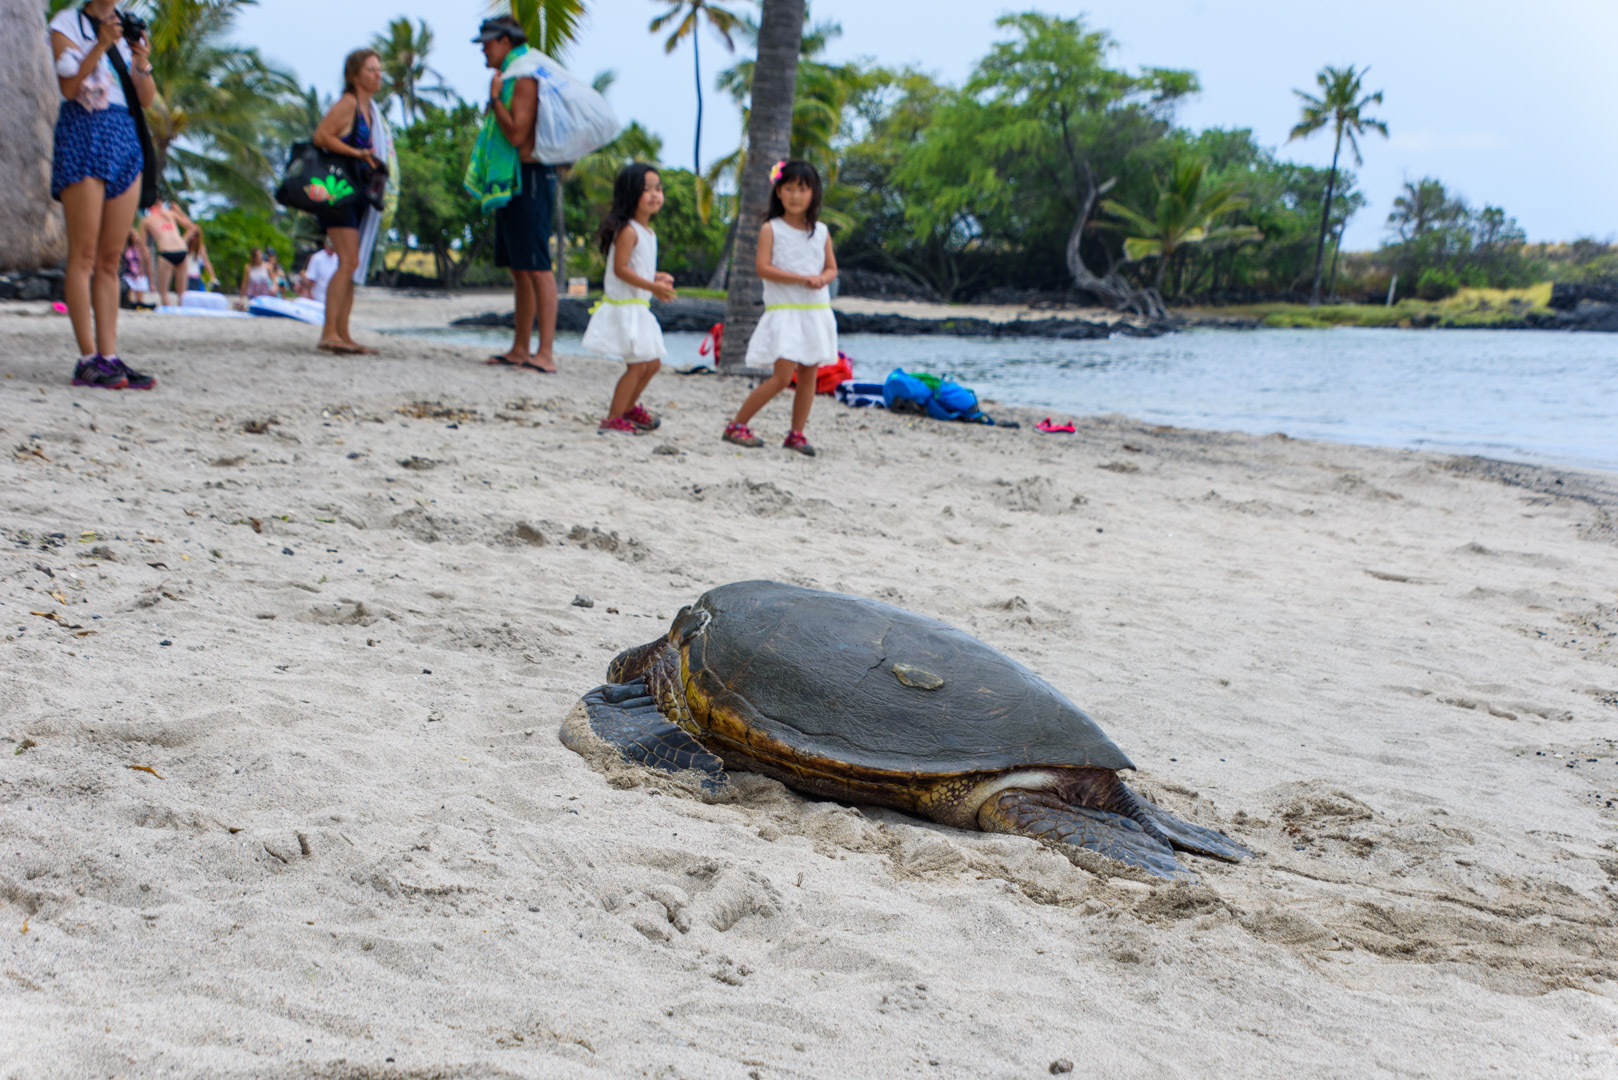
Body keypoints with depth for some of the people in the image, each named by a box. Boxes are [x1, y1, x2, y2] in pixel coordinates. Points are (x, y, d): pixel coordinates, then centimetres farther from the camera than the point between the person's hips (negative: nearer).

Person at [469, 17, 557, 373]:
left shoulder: (525, 80, -12)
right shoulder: (510, 79, 21)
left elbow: (517, 134, -21)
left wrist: (494, 98, -12)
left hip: (528, 180, -11)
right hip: (510, 183, 11)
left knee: (537, 267, -14)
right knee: (519, 270, 11)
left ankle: (546, 353, -17)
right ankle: (519, 350, 16)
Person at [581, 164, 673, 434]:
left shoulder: (647, 231, 13)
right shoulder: (627, 230, -17)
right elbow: (621, 269, -23)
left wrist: (657, 277, 6)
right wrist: (653, 286, -26)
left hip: (639, 308, 10)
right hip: (624, 307, -10)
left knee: (652, 363, 17)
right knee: (638, 364, -7)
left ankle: (628, 407, 35)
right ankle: (613, 419, 2)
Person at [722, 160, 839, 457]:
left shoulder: (821, 231, 10)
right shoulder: (771, 229, -2)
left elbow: (832, 267, 15)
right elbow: (764, 268, -11)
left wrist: (822, 279, -9)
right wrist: (802, 279, -18)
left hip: (816, 311, 5)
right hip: (784, 310, -5)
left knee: (809, 374, 3)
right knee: (782, 377, -12)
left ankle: (796, 434, 13)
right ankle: (736, 426, -2)